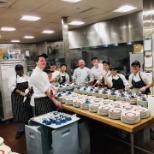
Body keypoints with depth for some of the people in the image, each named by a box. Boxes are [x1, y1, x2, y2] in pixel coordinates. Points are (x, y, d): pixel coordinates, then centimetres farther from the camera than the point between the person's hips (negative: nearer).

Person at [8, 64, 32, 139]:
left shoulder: (27, 77, 9)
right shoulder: (13, 78, -3)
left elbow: (30, 85, 6)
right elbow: (12, 87, -12)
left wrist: (29, 88, -16)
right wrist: (20, 93, -20)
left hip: (27, 97, 3)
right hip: (18, 98, -3)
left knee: (27, 112, 7)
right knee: (19, 114, -2)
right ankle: (20, 130, 10)